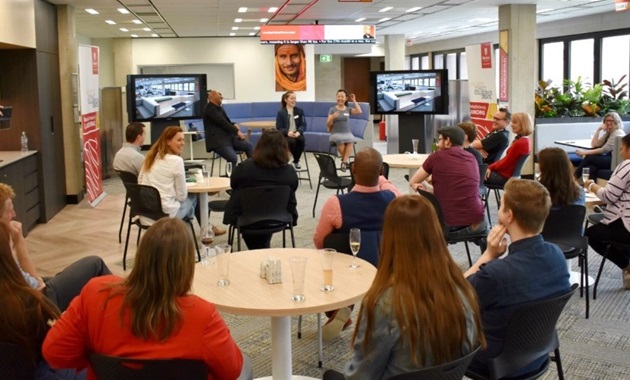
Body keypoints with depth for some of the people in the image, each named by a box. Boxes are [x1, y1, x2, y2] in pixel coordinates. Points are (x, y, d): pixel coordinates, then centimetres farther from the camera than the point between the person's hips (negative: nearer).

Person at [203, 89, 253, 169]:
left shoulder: (219, 108, 18)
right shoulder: (210, 109, -9)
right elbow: (222, 122, -16)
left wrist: (234, 125, -2)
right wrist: (237, 132, -13)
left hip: (228, 137, 9)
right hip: (217, 141, -9)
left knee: (249, 146, -8)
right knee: (232, 157, -31)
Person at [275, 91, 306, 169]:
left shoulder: (299, 111, 11)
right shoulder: (281, 113, 3)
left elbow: (303, 125, 3)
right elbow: (279, 128, -4)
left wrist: (298, 132, -19)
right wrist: (288, 132, -24)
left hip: (297, 134, 3)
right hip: (286, 135, -2)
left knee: (301, 140, -34)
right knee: (292, 141, -38)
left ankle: (296, 161, -12)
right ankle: (296, 160, -12)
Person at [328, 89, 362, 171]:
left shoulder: (348, 109, 11)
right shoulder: (332, 110, 4)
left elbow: (359, 111, -7)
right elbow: (328, 124, 0)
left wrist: (354, 101, 1)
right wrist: (333, 117, -19)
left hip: (347, 133, 2)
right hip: (335, 133, -1)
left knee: (350, 140, -35)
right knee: (340, 140, -37)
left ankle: (344, 162, -33)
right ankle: (345, 160, -19)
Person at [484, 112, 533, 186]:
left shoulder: (519, 143, -22)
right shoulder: (524, 141, 9)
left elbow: (505, 163, -17)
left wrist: (491, 167, -1)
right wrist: (492, 166, 3)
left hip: (505, 177, -10)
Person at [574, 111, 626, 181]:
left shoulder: (617, 133, -9)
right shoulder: (608, 132, 19)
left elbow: (604, 150, -16)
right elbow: (594, 144, 9)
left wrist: (586, 152, -15)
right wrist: (598, 129, 2)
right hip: (610, 158, 8)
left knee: (589, 158, -20)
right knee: (592, 168, -26)